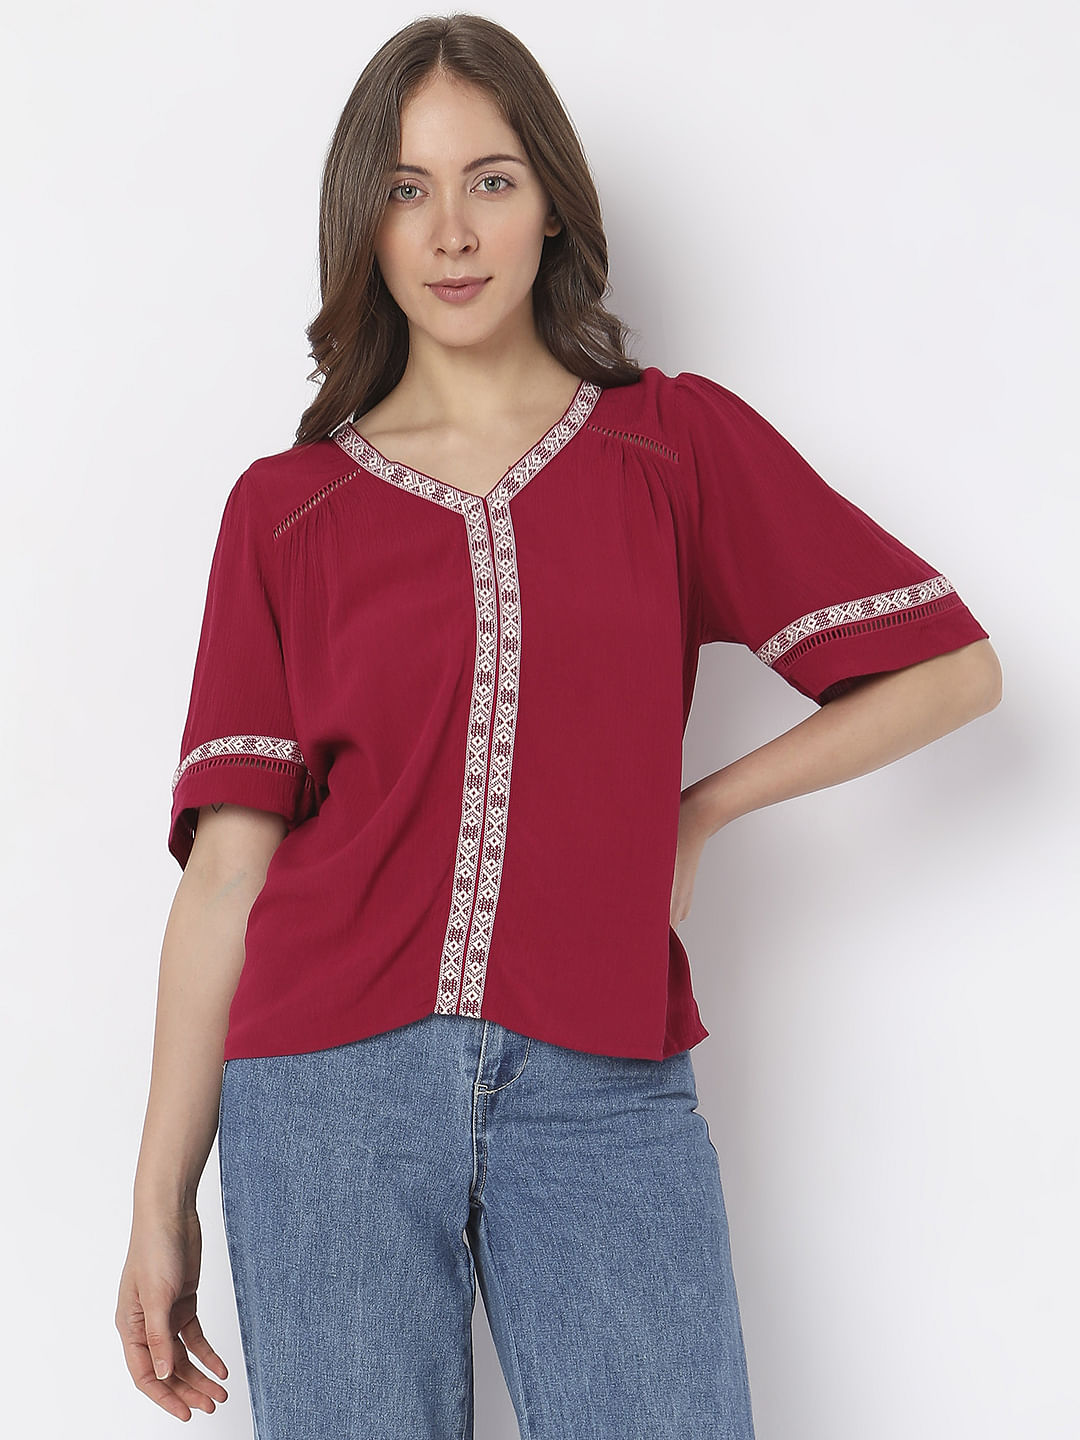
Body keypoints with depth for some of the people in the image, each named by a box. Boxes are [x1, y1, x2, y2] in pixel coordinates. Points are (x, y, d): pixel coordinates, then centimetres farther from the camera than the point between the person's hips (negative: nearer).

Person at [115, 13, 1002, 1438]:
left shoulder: (683, 442, 8)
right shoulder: (286, 507, 7)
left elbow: (954, 666, 9)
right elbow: (229, 863, 4)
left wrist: (699, 808, 5)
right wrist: (163, 1199, 2)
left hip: (601, 1096, 0)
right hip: (331, 1091, 0)